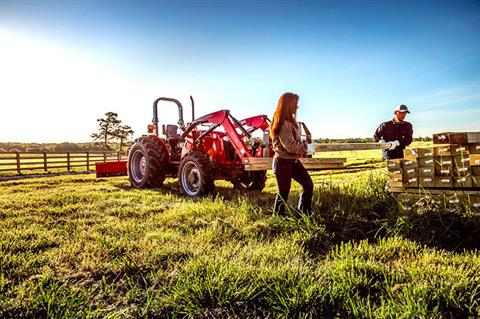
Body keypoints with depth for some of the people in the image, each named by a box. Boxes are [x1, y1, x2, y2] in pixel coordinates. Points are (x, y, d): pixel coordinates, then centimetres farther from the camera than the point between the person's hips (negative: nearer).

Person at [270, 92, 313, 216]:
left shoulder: (290, 121, 10)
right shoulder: (283, 124, -21)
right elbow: (290, 146, -24)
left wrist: (302, 148, 2)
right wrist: (305, 146, -8)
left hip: (293, 161, 10)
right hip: (283, 162, -10)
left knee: (308, 184, 9)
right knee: (283, 192, 2)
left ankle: (304, 214, 22)